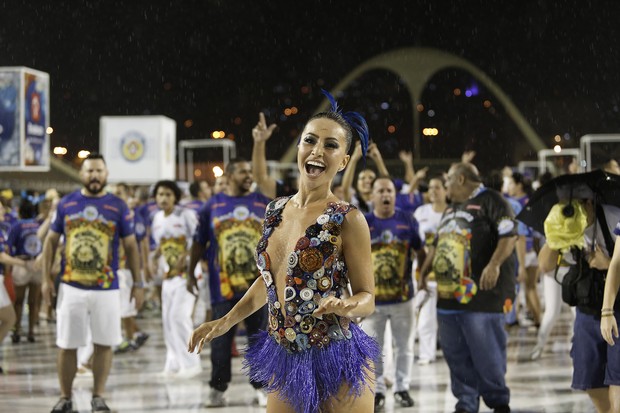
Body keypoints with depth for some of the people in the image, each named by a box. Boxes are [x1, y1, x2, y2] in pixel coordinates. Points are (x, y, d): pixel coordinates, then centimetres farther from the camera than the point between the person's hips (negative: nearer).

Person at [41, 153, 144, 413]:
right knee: (66, 344, 3)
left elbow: (130, 246, 6)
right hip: (71, 287, 1)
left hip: (107, 289, -1)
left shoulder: (118, 206, 2)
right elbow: (51, 241, 11)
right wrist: (46, 278, 4)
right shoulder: (66, 204, 5)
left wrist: (137, 283, 2)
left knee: (104, 343, 3)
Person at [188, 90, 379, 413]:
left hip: (336, 361, -5)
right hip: (284, 361, 5)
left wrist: (347, 306, -29)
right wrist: (225, 322, 14)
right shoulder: (275, 211, 6)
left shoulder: (348, 220, -11)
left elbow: (367, 297, -8)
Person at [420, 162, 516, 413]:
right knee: (455, 354, 9)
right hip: (448, 292, 8)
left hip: (481, 293, -8)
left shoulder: (489, 200, -4)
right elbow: (438, 244, 31)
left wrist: (494, 265, -25)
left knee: (486, 352, -4)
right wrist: (425, 271, 25)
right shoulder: (451, 209, 23)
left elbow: (509, 234, -15)